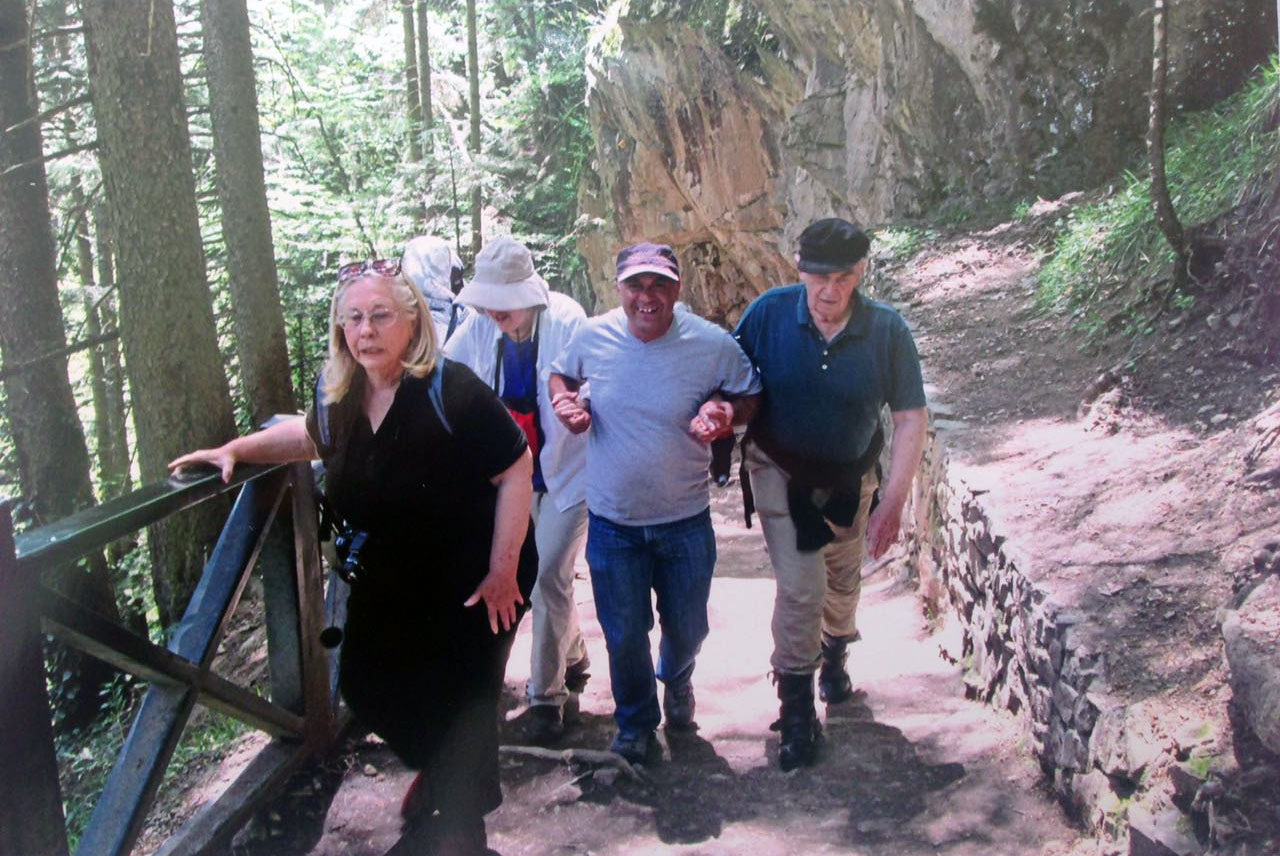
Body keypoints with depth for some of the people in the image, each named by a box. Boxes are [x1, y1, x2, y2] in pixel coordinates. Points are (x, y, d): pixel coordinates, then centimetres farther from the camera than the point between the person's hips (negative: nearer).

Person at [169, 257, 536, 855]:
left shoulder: (449, 391, -26)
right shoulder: (338, 396, -3)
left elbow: (516, 469, -23)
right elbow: (312, 436, 20)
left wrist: (503, 570, -21)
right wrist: (235, 450, 9)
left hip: (469, 584, -7)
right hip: (385, 581, 7)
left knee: (459, 704, 5)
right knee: (367, 689, 15)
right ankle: (440, 769, 45)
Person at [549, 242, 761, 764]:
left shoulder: (714, 344, -14)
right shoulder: (592, 337, -9)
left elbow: (751, 396, 1)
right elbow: (561, 374, 11)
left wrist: (726, 411, -21)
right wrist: (565, 401, -11)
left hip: (686, 520, 0)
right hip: (613, 520, 0)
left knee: (687, 628, 17)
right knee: (623, 633, 11)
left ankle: (676, 680, 55)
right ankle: (635, 721, 40)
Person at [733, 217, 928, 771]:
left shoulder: (887, 330, -19)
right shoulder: (769, 313, -19)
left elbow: (910, 419, -13)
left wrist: (893, 501, -17)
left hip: (849, 477, 2)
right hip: (781, 473, -2)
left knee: (843, 580, 22)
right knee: (800, 588, -9)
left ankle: (834, 656, 53)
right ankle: (796, 709, 11)